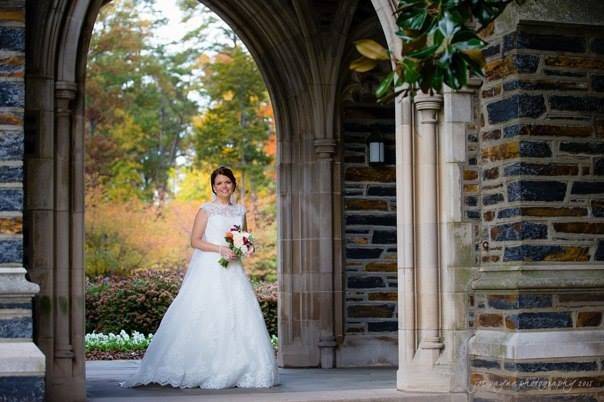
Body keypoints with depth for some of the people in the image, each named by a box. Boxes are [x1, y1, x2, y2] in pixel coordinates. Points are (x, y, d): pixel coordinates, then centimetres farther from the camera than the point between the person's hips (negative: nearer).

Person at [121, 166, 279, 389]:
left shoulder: (240, 211, 14)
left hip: (233, 270, 5)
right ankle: (205, 370, -2)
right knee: (206, 318, -7)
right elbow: (195, 241, -6)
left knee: (237, 317, 0)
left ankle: (232, 369, 6)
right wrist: (220, 249, -16)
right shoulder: (206, 210, -1)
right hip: (209, 270, -5)